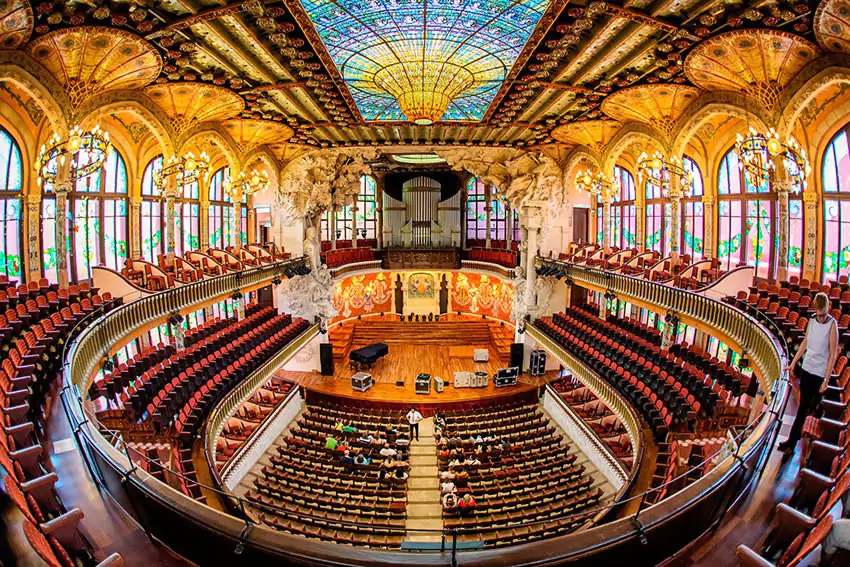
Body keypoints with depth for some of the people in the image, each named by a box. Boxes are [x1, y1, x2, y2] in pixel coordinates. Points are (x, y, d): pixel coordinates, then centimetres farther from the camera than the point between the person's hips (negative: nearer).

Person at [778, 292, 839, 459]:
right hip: (806, 369, 5)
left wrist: (826, 379, -13)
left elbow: (833, 354, -12)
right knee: (803, 407, 13)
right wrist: (793, 363, 18)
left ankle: (791, 443, 12)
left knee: (803, 410, 2)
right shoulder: (811, 321, 3)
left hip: (819, 373, -5)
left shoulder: (832, 324, -13)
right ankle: (792, 441, 22)